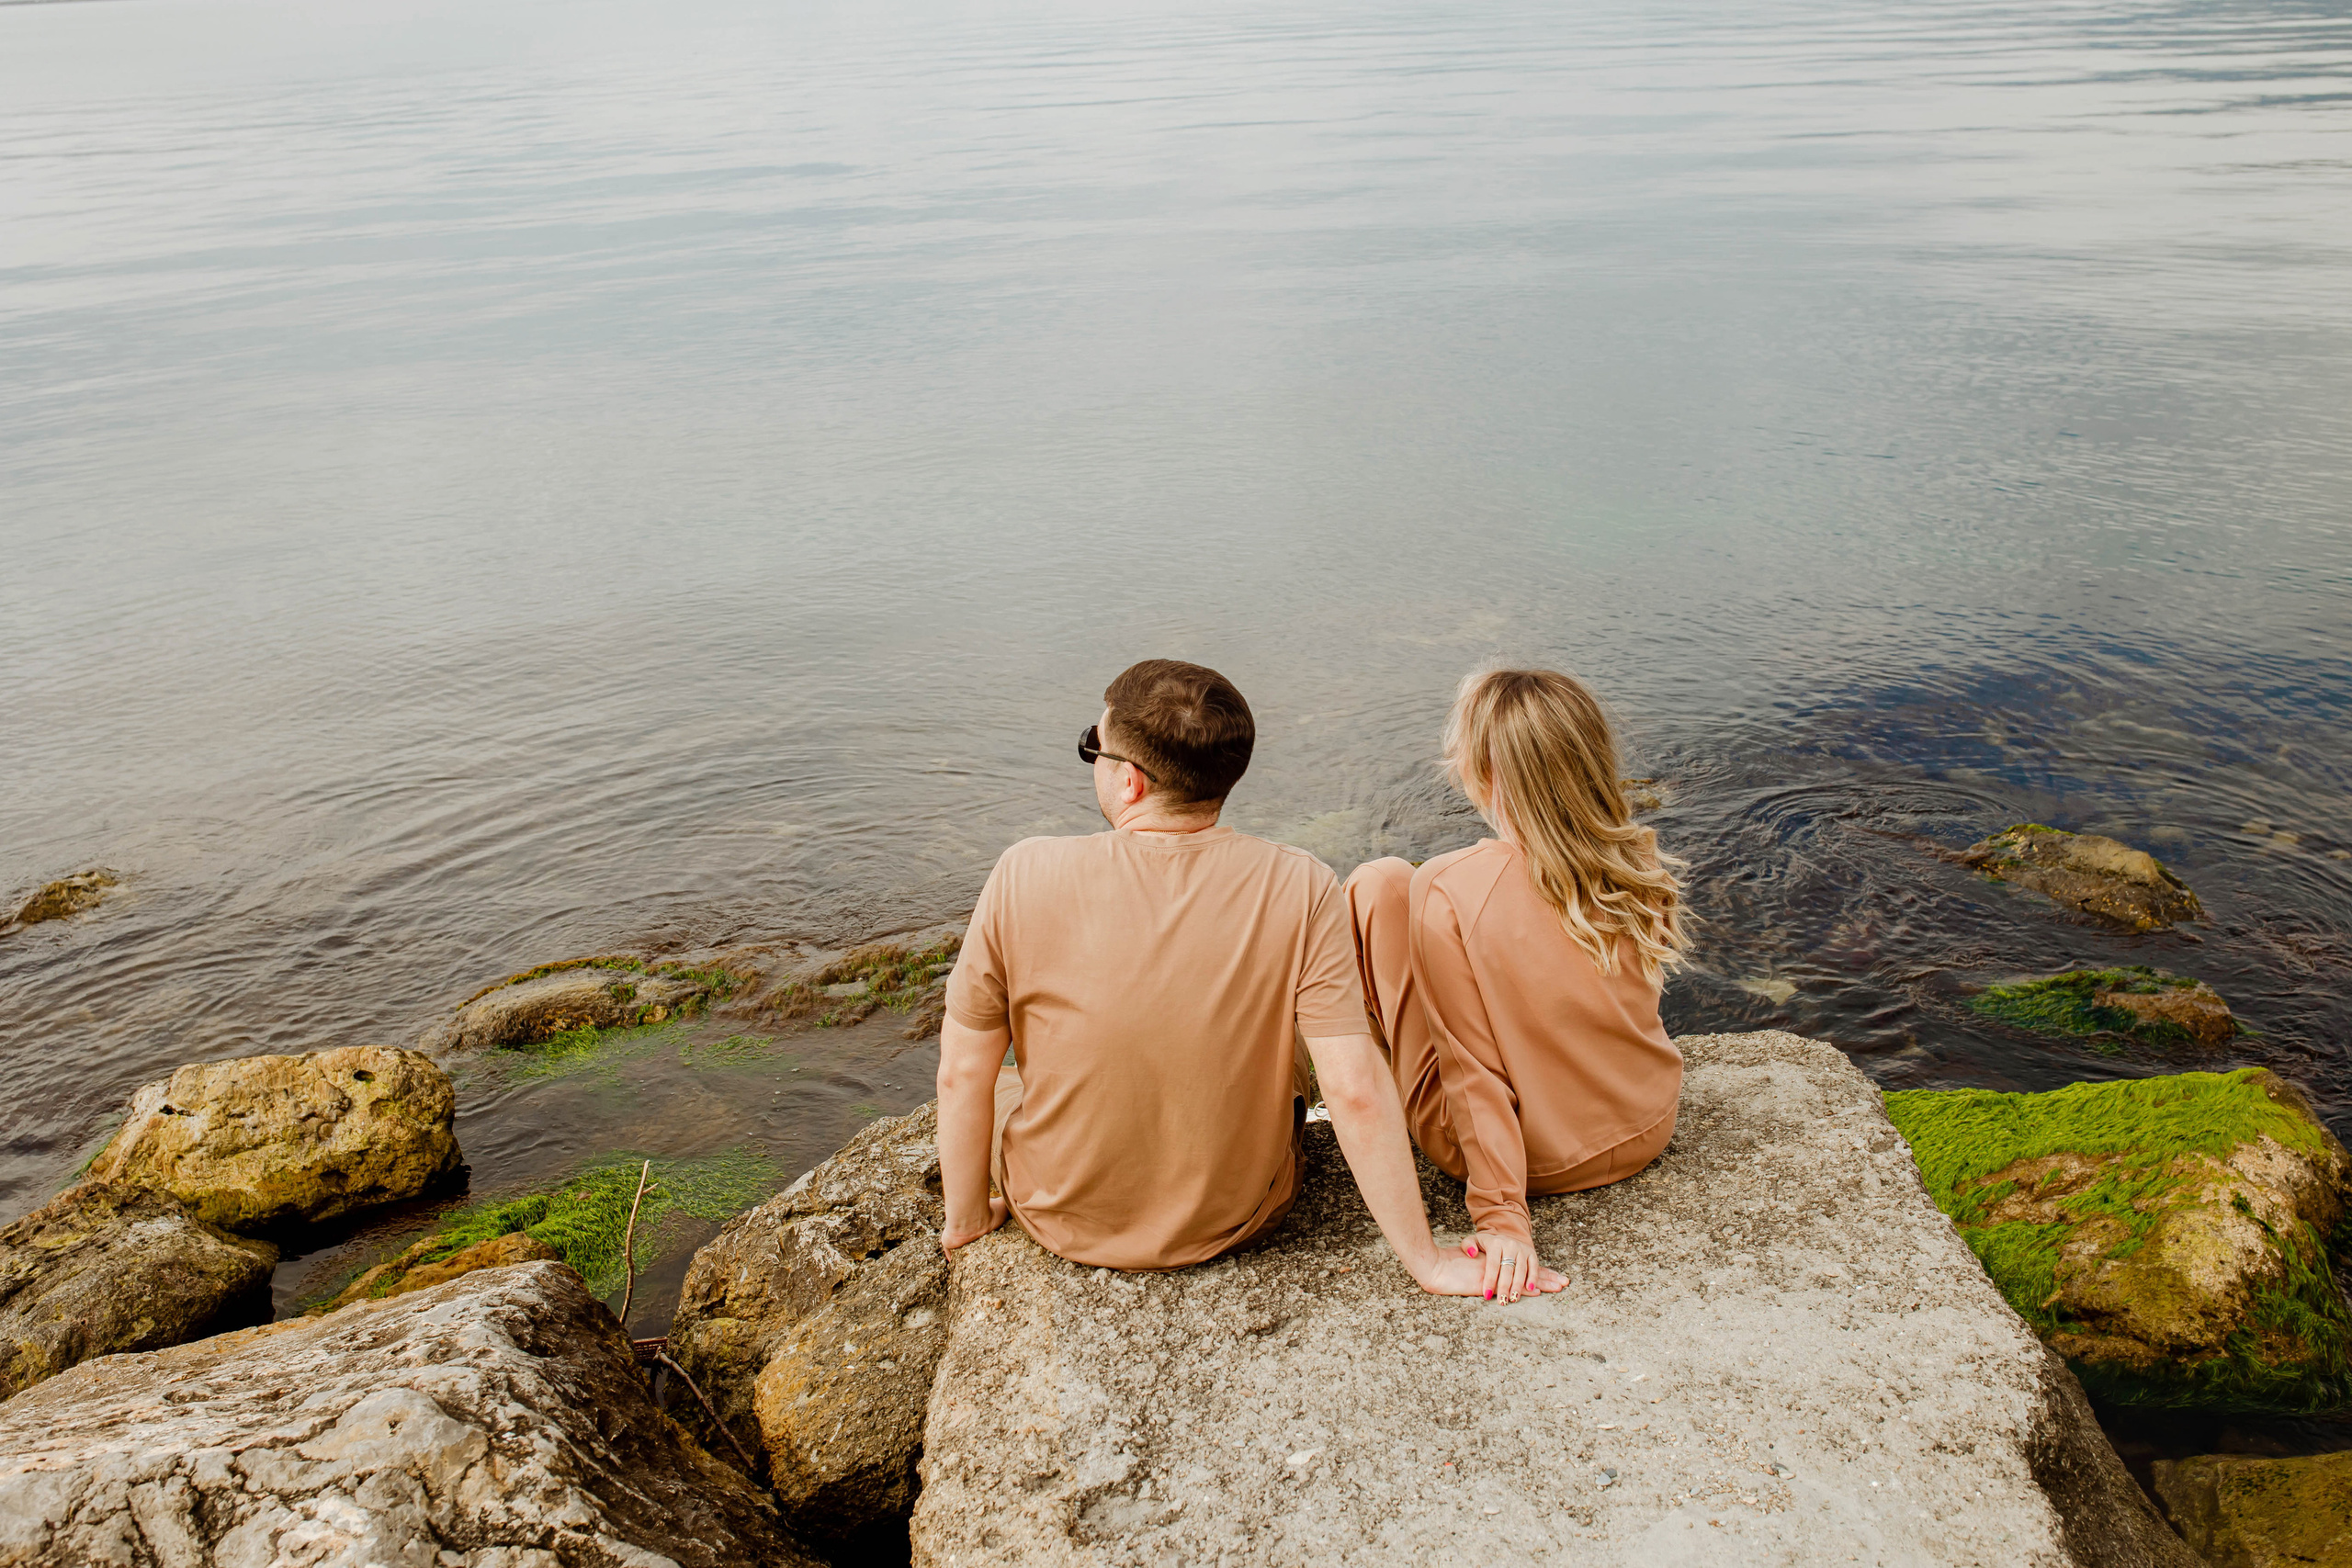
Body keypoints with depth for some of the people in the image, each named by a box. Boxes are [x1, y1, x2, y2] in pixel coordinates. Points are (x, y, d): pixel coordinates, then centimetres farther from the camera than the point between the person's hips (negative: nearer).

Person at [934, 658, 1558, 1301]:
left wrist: (966, 1219, 4)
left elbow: (963, 1074, -13)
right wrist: (1427, 1261, -12)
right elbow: (1356, 1092, -23)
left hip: (1065, 1221, 0)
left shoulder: (1025, 876, -22)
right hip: (1236, 1219, 1)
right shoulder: (1300, 889, -22)